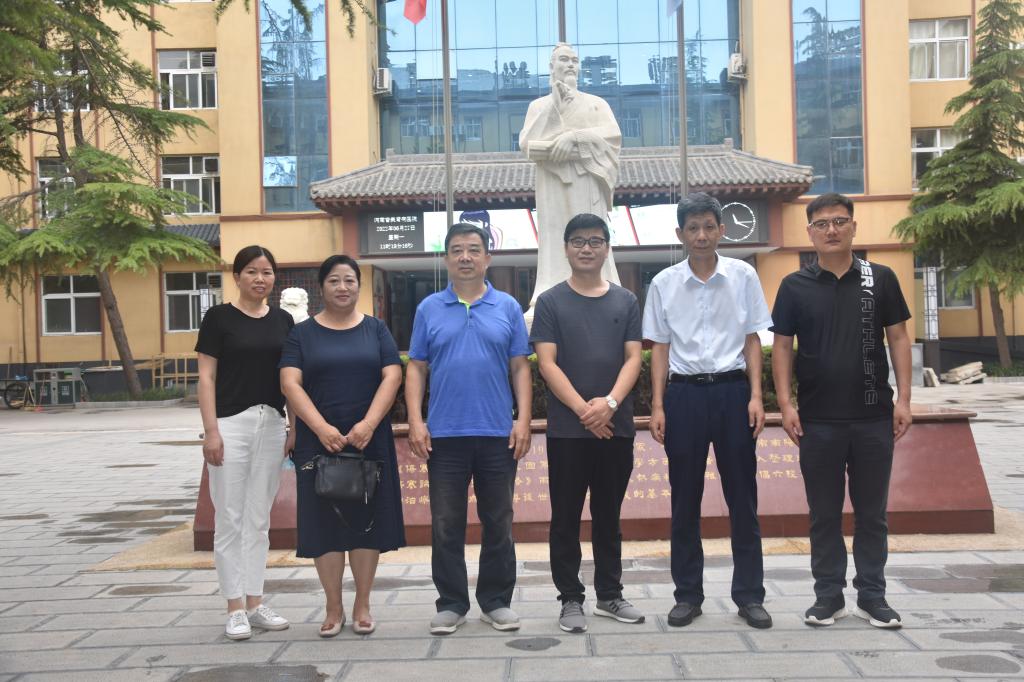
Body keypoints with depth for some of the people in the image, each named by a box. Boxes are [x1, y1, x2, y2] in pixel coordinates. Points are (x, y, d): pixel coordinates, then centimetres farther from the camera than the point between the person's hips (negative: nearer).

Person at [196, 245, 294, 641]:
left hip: (272, 425, 4)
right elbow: (206, 377, -4)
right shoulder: (219, 318, -1)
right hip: (231, 423, -4)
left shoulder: (283, 321, 10)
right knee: (230, 519, 1)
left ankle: (255, 603, 18)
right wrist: (210, 430, -12)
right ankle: (236, 608, 9)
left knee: (259, 520, 10)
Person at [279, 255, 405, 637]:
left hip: (369, 440, 1)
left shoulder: (375, 329, 8)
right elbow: (290, 383, -5)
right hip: (320, 441, 0)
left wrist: (369, 424, -16)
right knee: (324, 521, 2)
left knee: (367, 520, 4)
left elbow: (392, 376, -2)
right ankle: (333, 608, 14)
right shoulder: (303, 333, 6)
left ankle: (362, 605, 16)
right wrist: (321, 428, -18)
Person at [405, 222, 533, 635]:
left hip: (498, 433, 0)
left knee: (498, 522, 8)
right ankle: (451, 603, 18)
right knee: (446, 525, 6)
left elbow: (521, 368, 5)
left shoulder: (507, 307, 6)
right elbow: (416, 369, 6)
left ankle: (497, 601, 20)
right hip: (443, 434, 0)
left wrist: (524, 419, -5)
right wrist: (415, 422, -4)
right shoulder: (429, 309, 7)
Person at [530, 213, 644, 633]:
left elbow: (633, 358, 2)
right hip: (567, 428, -2)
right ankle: (570, 599, 14)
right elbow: (547, 363, -5)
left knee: (608, 515, 12)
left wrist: (609, 403, -14)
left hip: (616, 425, 2)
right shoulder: (550, 302, 1)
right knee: (566, 517, 4)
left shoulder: (625, 302, 8)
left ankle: (610, 595, 24)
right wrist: (584, 410, -15)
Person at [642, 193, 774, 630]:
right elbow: (660, 348, 7)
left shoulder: (743, 276, 3)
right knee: (685, 499, 6)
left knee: (742, 496, 4)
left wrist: (755, 396, -4)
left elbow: (752, 340, 5)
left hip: (732, 389, 0)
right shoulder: (664, 284, 4)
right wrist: (658, 406, 1)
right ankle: (688, 594, 18)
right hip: (684, 393, 1)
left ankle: (749, 594, 16)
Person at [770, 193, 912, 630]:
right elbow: (782, 346, 3)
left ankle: (872, 594, 21)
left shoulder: (880, 279, 4)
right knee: (824, 513, 8)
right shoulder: (795, 286, 2)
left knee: (872, 511, 9)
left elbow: (898, 337, 5)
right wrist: (786, 404, -5)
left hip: (874, 416, 1)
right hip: (818, 419, 0)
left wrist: (904, 399, -2)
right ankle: (828, 595, 19)